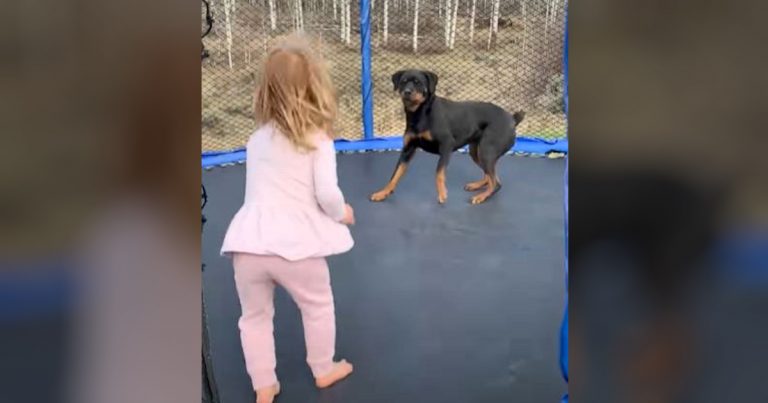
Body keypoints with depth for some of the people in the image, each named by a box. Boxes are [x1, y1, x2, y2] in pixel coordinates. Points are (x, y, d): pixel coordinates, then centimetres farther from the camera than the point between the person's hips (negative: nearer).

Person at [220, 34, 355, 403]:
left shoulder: (256, 140, 13)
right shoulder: (318, 140, -2)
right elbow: (327, 195, -11)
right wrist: (342, 214, 11)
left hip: (248, 243, 4)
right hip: (293, 242, -3)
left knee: (254, 317, 23)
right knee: (318, 306, 24)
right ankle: (323, 369, 42)